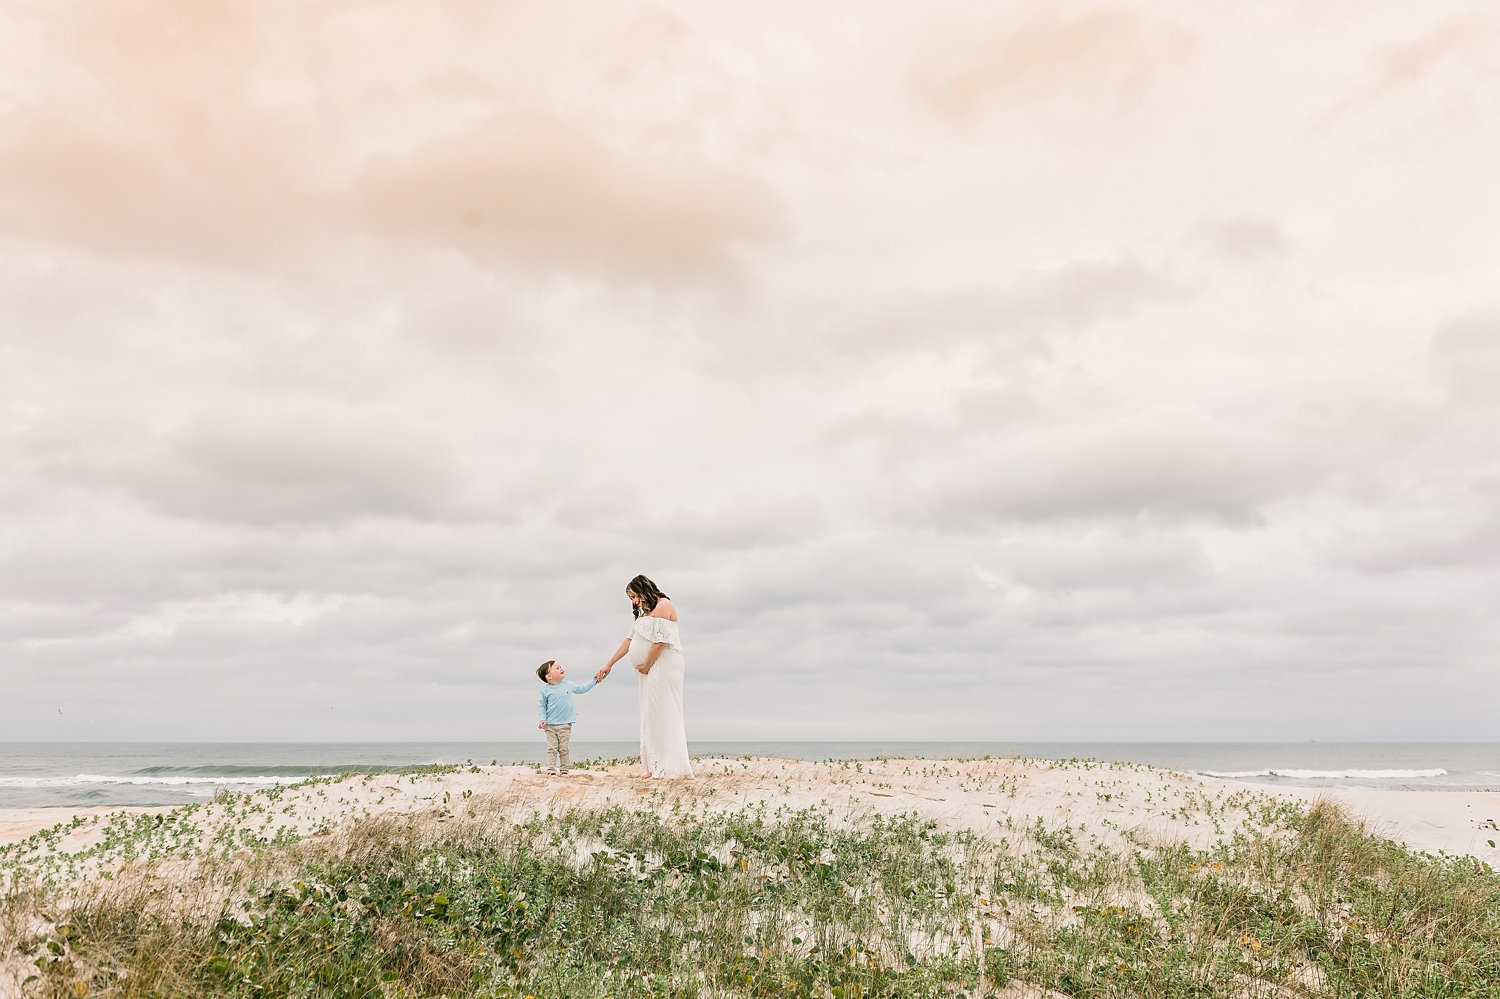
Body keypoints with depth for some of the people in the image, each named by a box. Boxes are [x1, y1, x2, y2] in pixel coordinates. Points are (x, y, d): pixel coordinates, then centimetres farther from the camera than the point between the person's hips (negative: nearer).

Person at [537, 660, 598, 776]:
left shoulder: (568, 685, 4)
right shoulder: (546, 690, -4)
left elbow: (582, 689, 18)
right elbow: (542, 705, 4)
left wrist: (594, 681, 15)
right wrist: (542, 719, -7)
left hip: (565, 724, 2)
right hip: (550, 725, -2)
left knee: (564, 749, 3)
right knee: (552, 748, -3)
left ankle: (564, 770, 10)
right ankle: (551, 770, -2)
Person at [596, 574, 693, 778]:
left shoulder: (663, 605, -7)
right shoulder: (645, 613, 22)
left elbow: (660, 640, -16)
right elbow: (629, 639, 21)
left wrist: (646, 666, -8)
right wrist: (609, 665, 17)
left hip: (664, 666, -10)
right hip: (650, 670, 10)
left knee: (663, 713, -11)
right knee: (651, 716, 5)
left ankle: (673, 766, -10)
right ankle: (657, 767, 4)